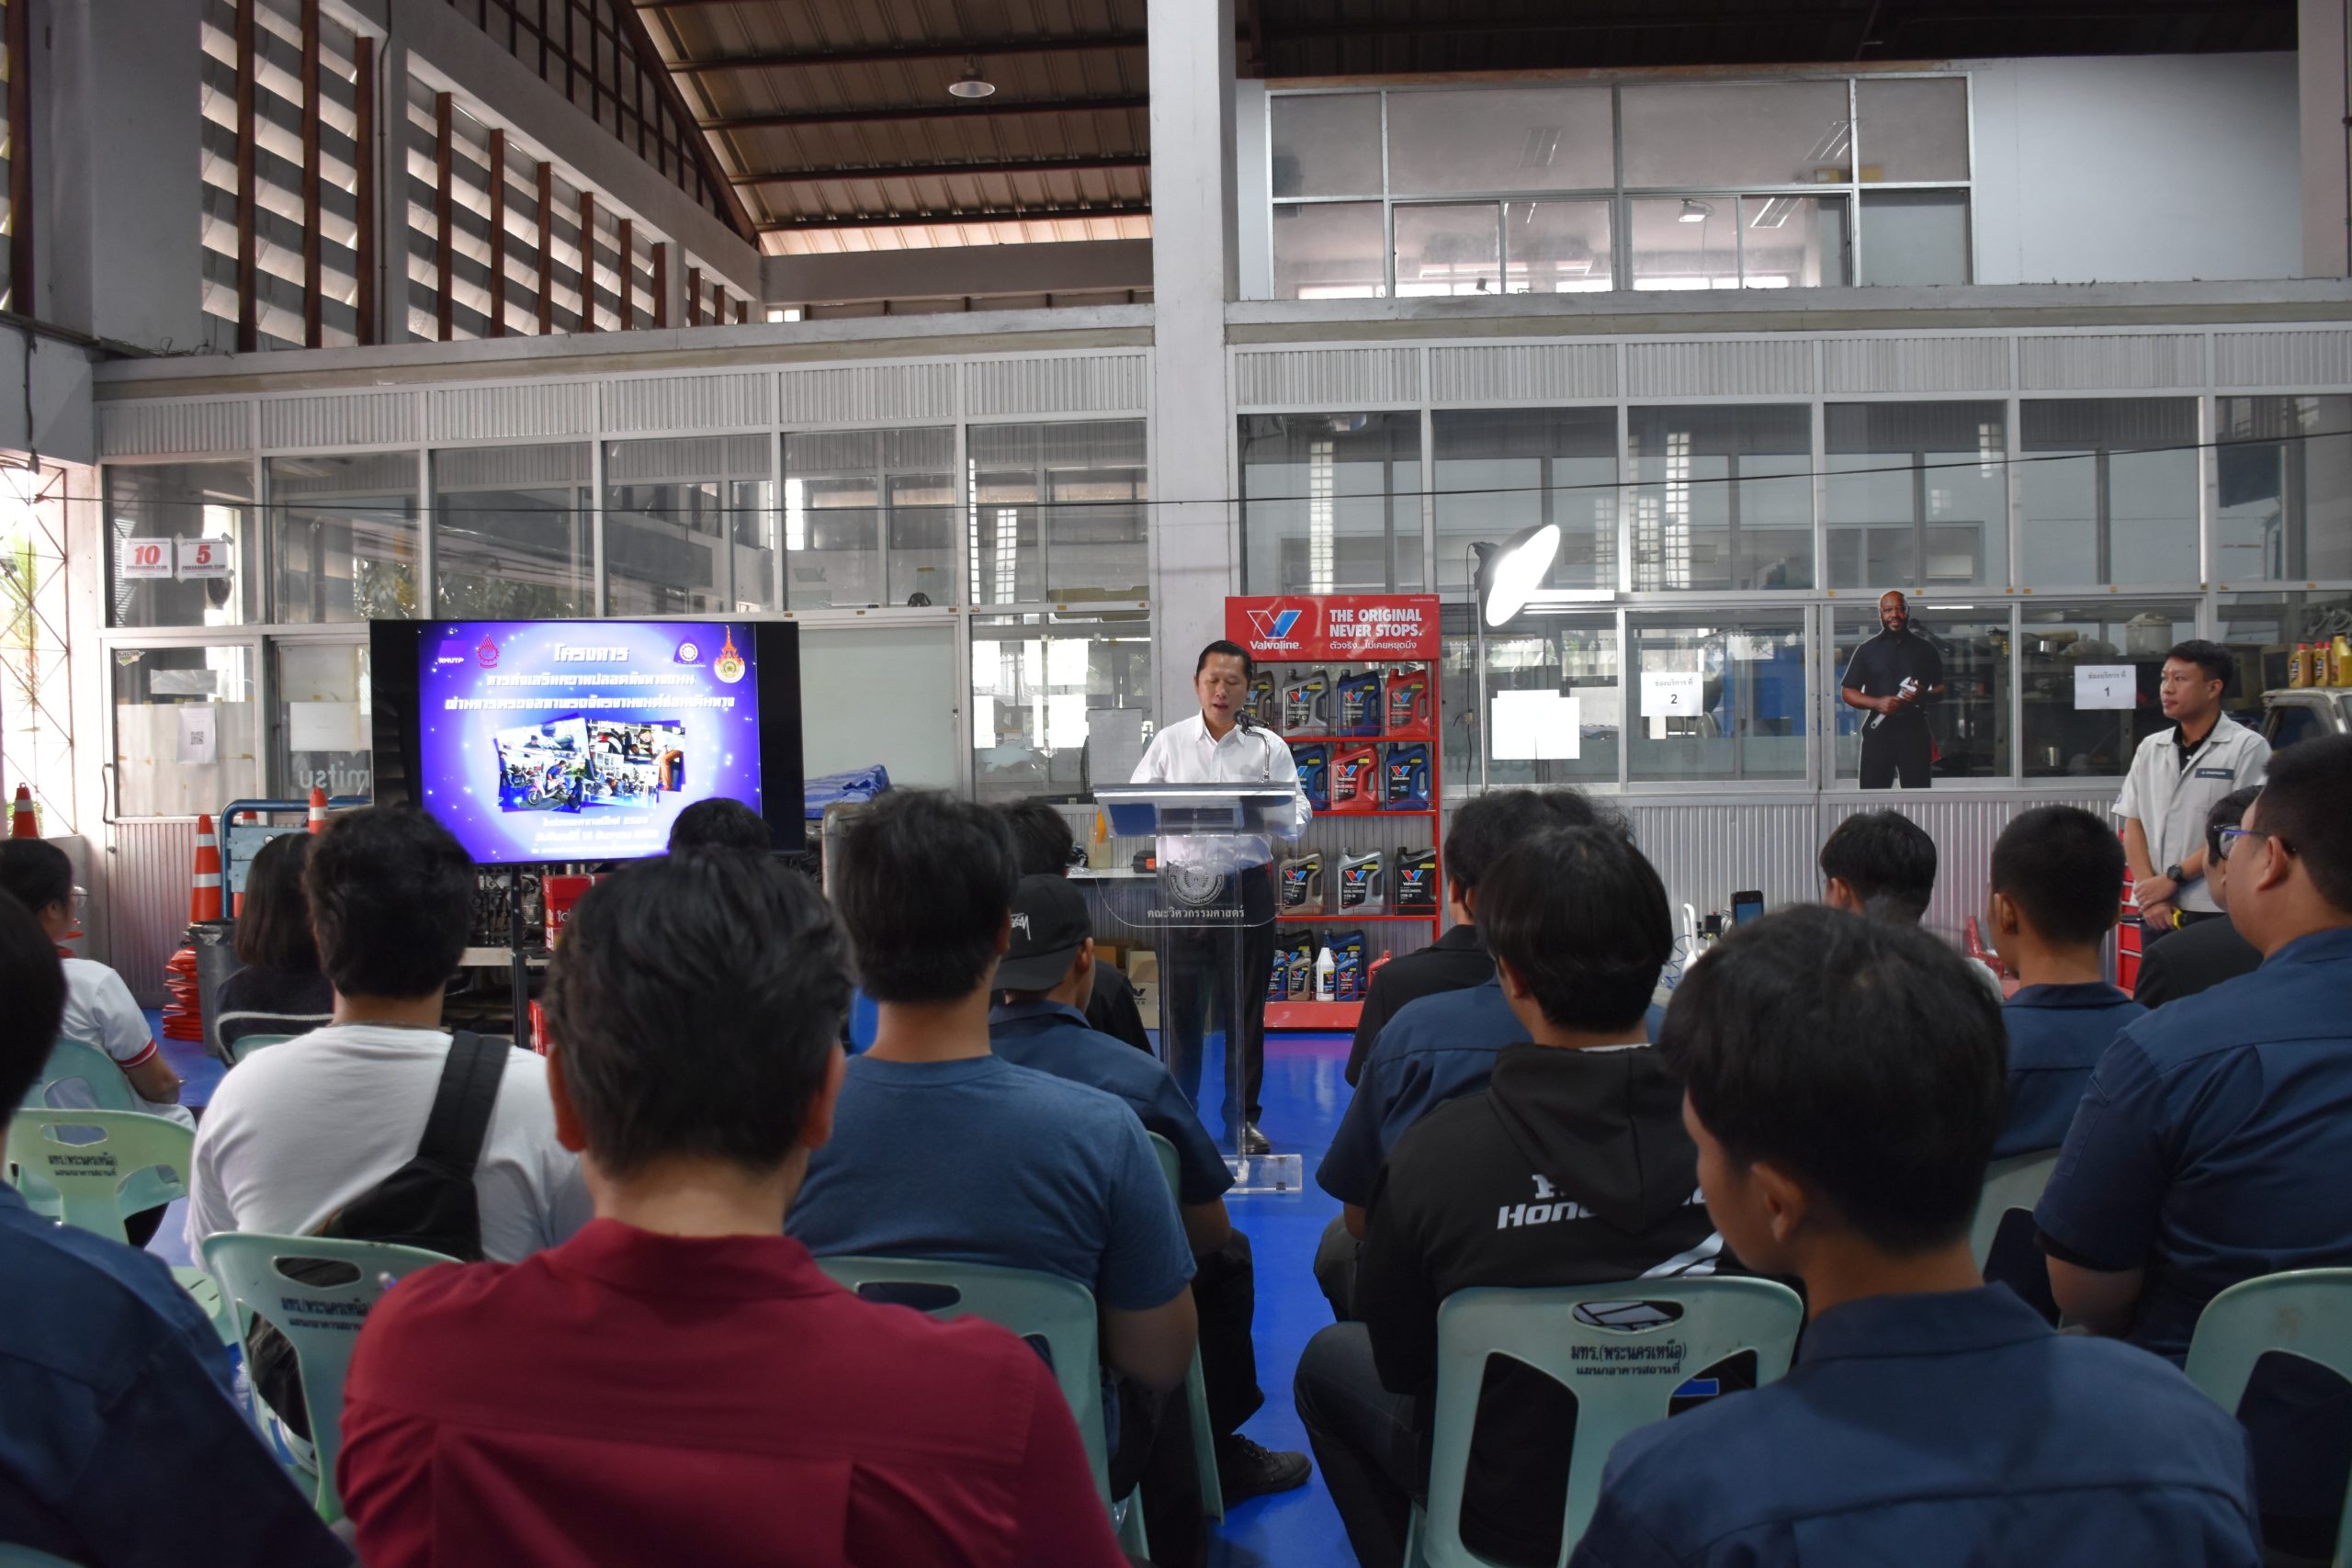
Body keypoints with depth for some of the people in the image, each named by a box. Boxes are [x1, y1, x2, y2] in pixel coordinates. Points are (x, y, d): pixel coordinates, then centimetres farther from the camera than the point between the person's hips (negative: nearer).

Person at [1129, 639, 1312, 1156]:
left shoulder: (1268, 748, 6)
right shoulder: (1169, 743, 7)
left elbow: (1298, 816, 0)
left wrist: (1275, 817, -22)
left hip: (1247, 885, 0)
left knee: (1245, 1009, 7)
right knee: (1180, 1007, 3)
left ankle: (1242, 1118, 18)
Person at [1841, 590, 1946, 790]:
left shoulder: (1925, 649, 11)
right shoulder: (1867, 650, 9)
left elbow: (1941, 689, 13)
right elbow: (1847, 691, 6)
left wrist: (1924, 695, -10)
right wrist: (1877, 703, -11)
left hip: (1915, 730, 1)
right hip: (1878, 730, 0)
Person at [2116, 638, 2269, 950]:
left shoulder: (2247, 748, -4)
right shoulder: (2150, 749, 11)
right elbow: (2133, 825, 8)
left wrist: (2172, 878, -11)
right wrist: (2151, 893, -5)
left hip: (2218, 914, -5)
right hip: (2155, 911, 5)